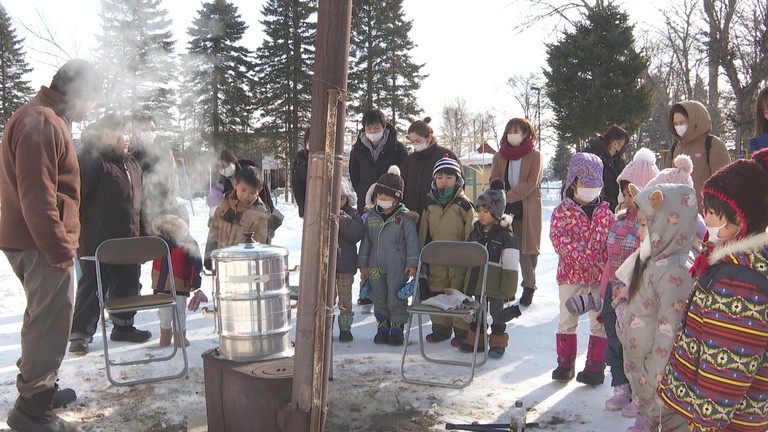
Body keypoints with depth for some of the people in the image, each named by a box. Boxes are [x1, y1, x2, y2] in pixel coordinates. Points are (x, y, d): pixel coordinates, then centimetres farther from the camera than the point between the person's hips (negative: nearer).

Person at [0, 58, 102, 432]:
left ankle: (39, 387, 37)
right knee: (50, 324, -5)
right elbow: (36, 195, -24)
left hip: (36, 242, 11)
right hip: (42, 244, -11)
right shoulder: (42, 123, -17)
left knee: (43, 318, 22)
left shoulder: (49, 119, 17)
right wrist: (59, 248, -22)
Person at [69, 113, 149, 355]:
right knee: (93, 288, 0)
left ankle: (123, 326, 31)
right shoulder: (93, 162, -12)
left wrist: (142, 233, 20)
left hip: (128, 241, 8)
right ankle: (80, 333, 11)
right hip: (98, 242, -8)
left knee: (128, 285, 15)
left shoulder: (132, 164, 14)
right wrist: (76, 235, -18)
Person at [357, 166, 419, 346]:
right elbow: (365, 241, 10)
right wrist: (363, 264, 8)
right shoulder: (371, 216, 6)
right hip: (376, 265, 4)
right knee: (379, 298, 12)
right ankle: (383, 326, 26)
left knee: (397, 298, 2)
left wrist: (412, 264, -10)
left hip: (397, 267, -4)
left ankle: (397, 327, 16)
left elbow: (412, 241, -6)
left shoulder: (405, 217, -7)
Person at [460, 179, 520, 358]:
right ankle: (475, 338, 30)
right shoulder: (475, 231, 5)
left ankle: (498, 342, 23)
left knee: (497, 312, 9)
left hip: (495, 283, -6)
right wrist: (466, 281, 15)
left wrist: (508, 290, -16)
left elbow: (511, 266, -15)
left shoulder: (505, 236, -15)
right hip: (476, 281, 6)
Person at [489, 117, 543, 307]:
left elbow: (531, 182, -9)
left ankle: (529, 286, 13)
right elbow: (494, 181, 6)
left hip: (527, 209, -3)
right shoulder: (500, 156, 11)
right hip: (503, 209, 3)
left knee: (526, 248, 0)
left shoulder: (534, 156, 0)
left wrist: (508, 196, -16)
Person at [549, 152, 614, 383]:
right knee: (567, 320, 8)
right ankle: (565, 364, 20)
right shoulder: (563, 210, -4)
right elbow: (558, 238, -14)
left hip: (600, 275, 2)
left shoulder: (605, 212, 5)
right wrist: (583, 258, -23)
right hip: (571, 273, -2)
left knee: (600, 321, 7)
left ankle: (595, 366, 18)